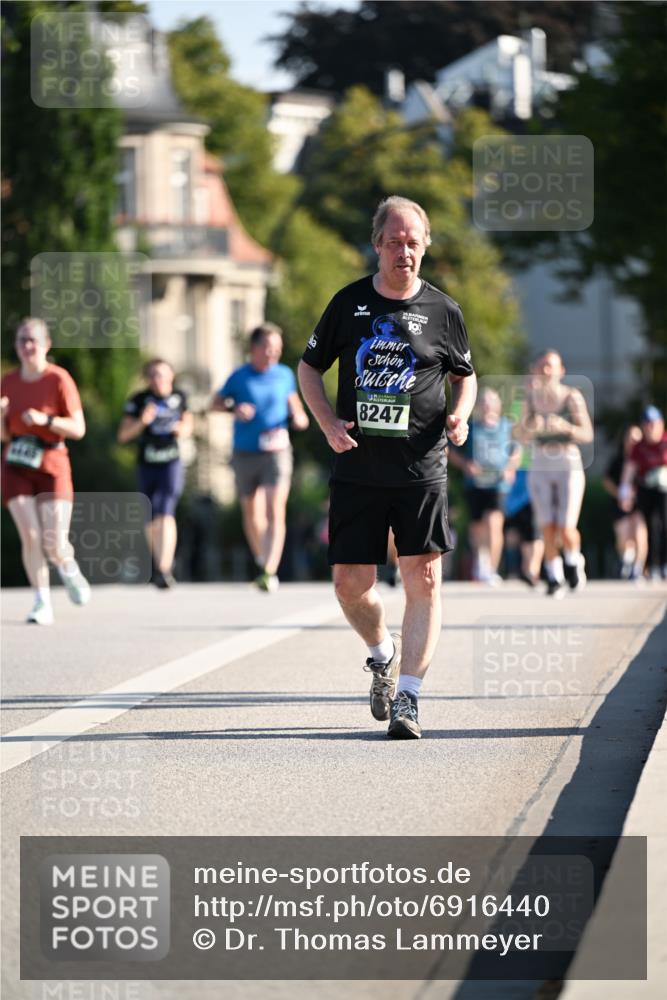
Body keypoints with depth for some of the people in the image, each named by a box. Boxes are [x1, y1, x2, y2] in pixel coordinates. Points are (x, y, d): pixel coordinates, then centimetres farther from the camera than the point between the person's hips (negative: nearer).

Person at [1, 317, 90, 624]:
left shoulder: (59, 380, -6)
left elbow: (78, 429, -8)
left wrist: (45, 419, -22)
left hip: (52, 466, -3)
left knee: (55, 544, -9)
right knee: (30, 537, -11)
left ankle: (69, 570, 27)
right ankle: (42, 604, 0)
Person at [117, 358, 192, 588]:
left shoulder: (179, 397, 1)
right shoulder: (139, 400, -5)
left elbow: (188, 425, 16)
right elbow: (123, 435, -6)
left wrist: (183, 429, -8)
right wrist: (141, 422, -22)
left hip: (171, 465, -2)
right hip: (147, 466, 2)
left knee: (165, 514, -19)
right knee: (151, 520, 13)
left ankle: (165, 569, -28)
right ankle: (158, 565, 35)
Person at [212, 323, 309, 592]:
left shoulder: (284, 375, 5)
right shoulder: (239, 377, -1)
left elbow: (294, 403, 19)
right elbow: (215, 405, 8)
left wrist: (299, 418, -3)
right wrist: (234, 409, -13)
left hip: (276, 451, -1)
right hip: (245, 455, 1)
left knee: (275, 512, -16)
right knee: (252, 514, 13)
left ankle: (269, 573, -23)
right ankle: (262, 562, 36)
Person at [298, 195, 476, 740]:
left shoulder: (442, 310, 3)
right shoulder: (349, 303, 4)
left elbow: (465, 373, 17)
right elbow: (309, 367, 13)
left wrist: (462, 412, -4)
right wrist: (328, 424, -2)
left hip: (421, 468, -1)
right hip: (358, 467, 1)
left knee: (424, 580, -8)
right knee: (351, 583, 2)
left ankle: (407, 696, -4)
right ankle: (383, 653, 31)